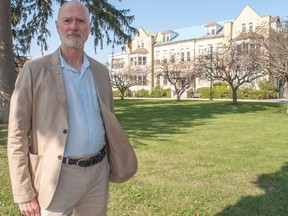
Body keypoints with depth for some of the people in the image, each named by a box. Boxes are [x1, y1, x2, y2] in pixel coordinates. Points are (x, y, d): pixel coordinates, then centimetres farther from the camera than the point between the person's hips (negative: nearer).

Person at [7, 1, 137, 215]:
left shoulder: (100, 71, 6)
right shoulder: (35, 70, -8)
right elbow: (17, 135, -8)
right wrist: (24, 194, -9)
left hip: (98, 172, 5)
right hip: (58, 176, -4)